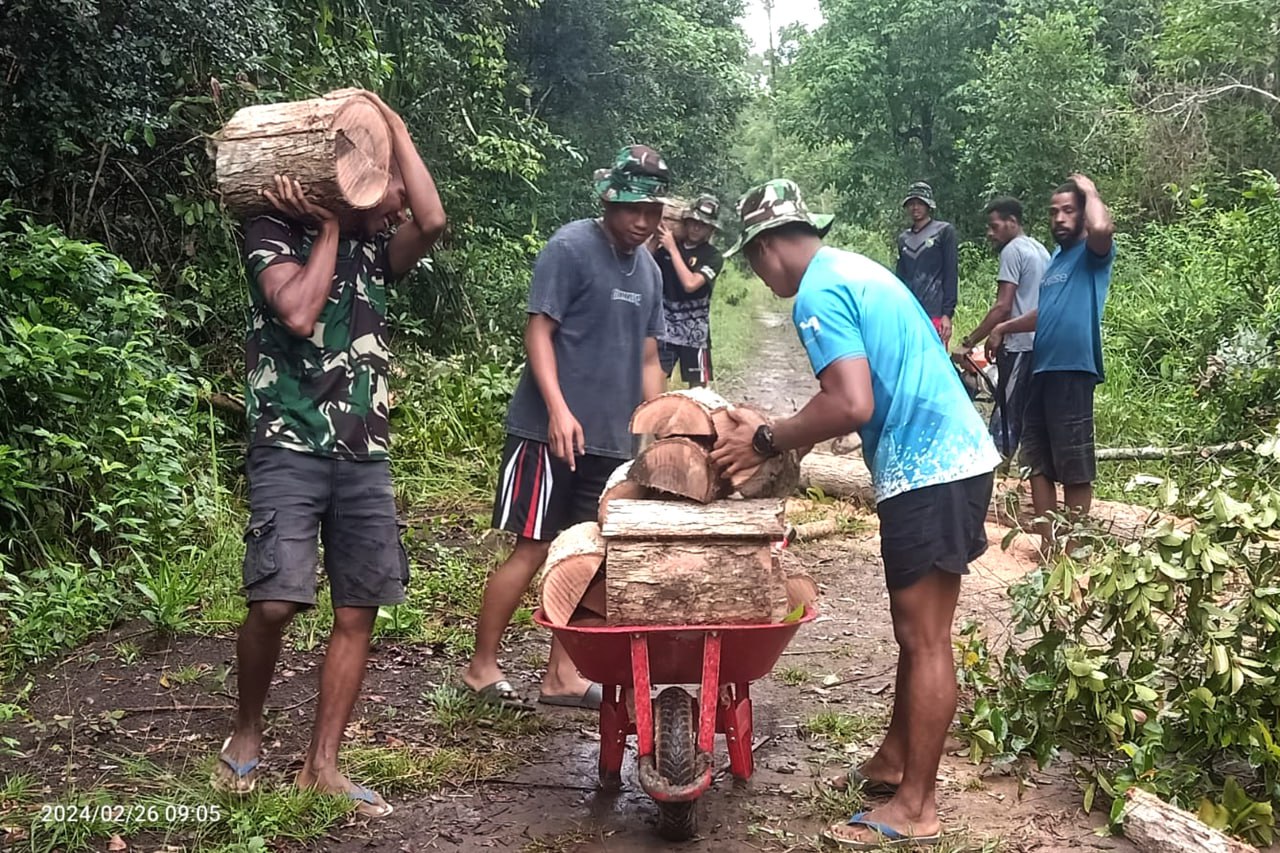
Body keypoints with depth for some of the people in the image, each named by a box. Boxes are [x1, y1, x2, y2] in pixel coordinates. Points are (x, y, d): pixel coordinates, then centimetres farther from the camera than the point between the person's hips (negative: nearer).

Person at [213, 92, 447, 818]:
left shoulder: (372, 249, 14)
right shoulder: (273, 234, 1)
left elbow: (433, 222, -7)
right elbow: (299, 311, -16)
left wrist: (393, 124, -1)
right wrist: (329, 227, -6)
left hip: (366, 457, 5)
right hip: (290, 450, -5)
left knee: (358, 613, 2)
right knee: (276, 602, -15)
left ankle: (323, 765, 13)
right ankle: (248, 731, 13)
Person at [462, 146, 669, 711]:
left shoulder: (648, 270, 15)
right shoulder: (571, 247, -8)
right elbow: (538, 331, -13)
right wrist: (558, 409, -24)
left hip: (612, 437, 7)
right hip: (552, 429, -7)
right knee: (533, 549, -3)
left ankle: (561, 675, 19)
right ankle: (481, 667, 10)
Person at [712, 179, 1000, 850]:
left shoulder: (817, 292, -13)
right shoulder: (854, 269, 18)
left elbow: (852, 405, -24)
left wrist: (767, 442, -12)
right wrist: (793, 434, 20)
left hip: (927, 470, -10)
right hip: (948, 456, 10)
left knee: (923, 640, -3)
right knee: (916, 630, 18)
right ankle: (894, 759, 31)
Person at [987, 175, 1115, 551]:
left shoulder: (1092, 254, -5)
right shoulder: (1056, 257, 20)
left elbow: (1103, 228, -30)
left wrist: (1090, 191, -13)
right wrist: (1005, 327, 29)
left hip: (1072, 370, -9)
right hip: (1042, 369, 9)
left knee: (1075, 469, -1)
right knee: (1038, 463, 12)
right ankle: (1048, 543, 20)